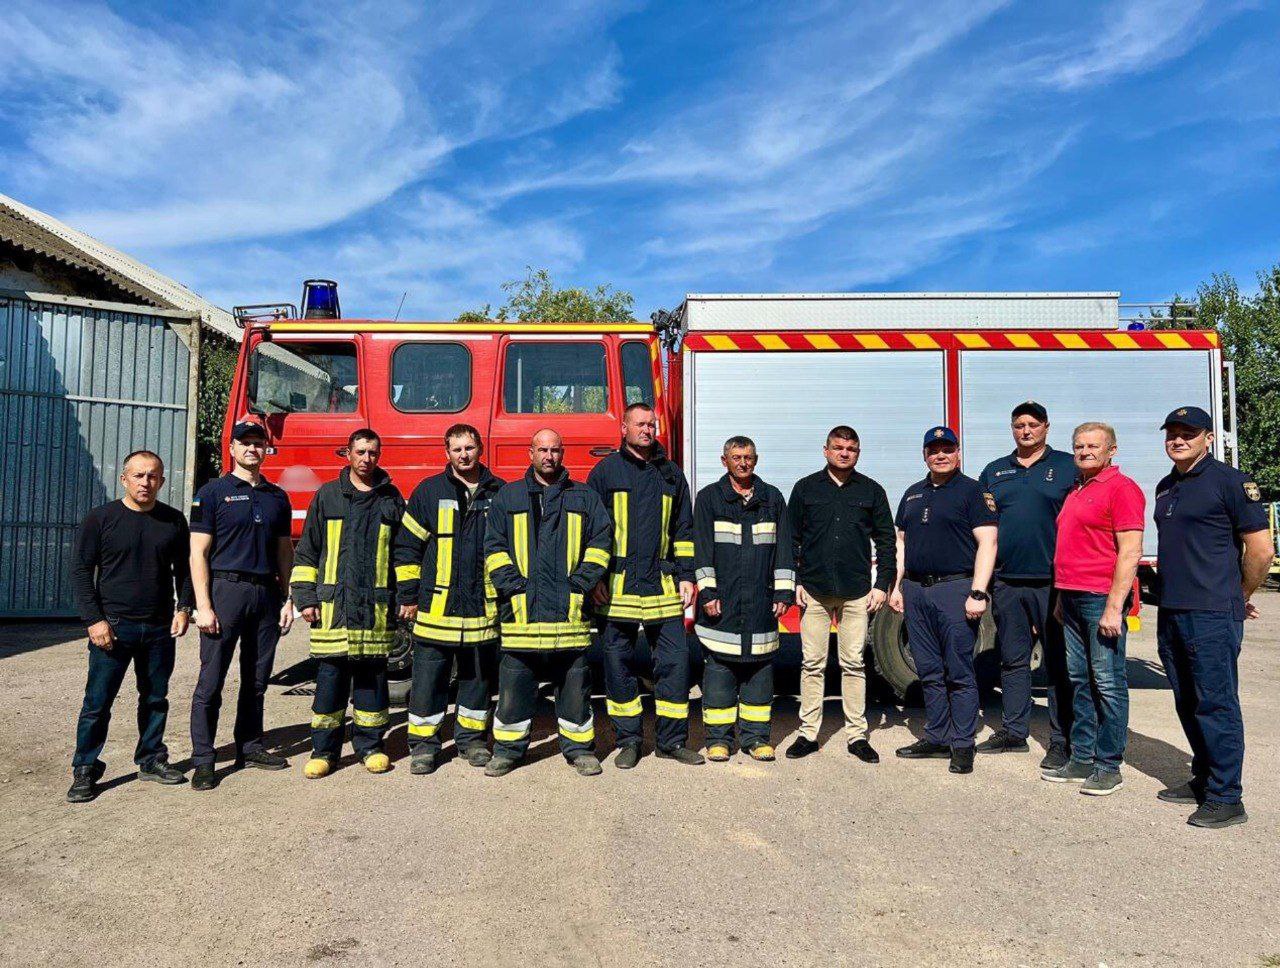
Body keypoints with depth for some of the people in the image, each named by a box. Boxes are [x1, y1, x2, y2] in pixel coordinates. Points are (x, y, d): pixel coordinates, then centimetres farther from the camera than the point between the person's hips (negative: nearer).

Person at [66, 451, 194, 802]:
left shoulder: (174, 520, 6)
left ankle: (152, 760, 26)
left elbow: (183, 569, 14)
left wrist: (183, 607, 0)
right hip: (113, 627, -3)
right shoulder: (100, 519, -2)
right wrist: (94, 619, -10)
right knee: (98, 702, 1)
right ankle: (85, 770, 14)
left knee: (156, 698, 12)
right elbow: (81, 571, -2)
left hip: (160, 629, 3)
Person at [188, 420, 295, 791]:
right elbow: (198, 553, -5)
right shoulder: (213, 492, 0)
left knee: (257, 680, 11)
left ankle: (250, 747, 22)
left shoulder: (277, 497, 13)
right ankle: (203, 760, 6)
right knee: (211, 680, -2)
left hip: (266, 594, 5)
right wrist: (203, 606, -12)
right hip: (226, 589, -4)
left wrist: (286, 599, 9)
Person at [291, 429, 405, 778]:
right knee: (329, 678, 2)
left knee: (372, 676, 7)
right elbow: (307, 550, 8)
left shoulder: (392, 500, 10)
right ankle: (324, 750, 13)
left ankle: (370, 745, 19)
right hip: (333, 605, -1)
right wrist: (305, 597, 1)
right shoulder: (327, 496, 8)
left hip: (377, 606, 1)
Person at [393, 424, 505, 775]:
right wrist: (408, 595, 0)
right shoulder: (429, 492, 2)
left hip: (483, 606, 2)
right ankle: (423, 743, 16)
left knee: (478, 675, 12)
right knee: (428, 677, 4)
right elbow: (407, 546, 3)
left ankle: (471, 737, 26)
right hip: (435, 605, -2)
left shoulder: (499, 493, 6)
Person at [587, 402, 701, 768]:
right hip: (617, 586, -2)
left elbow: (684, 531, 16)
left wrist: (685, 576, 8)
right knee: (619, 664, 4)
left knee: (674, 661, 2)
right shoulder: (605, 471, 5)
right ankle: (628, 741, 18)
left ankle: (672, 741, 14)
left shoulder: (671, 474, 14)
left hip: (663, 587, 2)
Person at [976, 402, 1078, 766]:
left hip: (1052, 582, -4)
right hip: (1007, 582, 4)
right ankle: (1013, 731, 22)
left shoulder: (1068, 467, 4)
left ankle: (1062, 742, 9)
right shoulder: (994, 471, 15)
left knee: (1058, 663, 1)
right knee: (1012, 660, 12)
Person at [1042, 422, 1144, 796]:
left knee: (1108, 683, -1)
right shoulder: (1076, 492, 19)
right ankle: (1081, 759, 20)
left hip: (1102, 599, -9)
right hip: (1072, 597, 9)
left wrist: (1114, 607, -19)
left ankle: (1108, 766, 7)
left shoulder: (1121, 487, -8)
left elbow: (1130, 551, -15)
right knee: (1080, 681, 12)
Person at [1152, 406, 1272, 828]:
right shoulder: (1166, 488, 16)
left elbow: (1261, 549, -8)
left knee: (1216, 704, -3)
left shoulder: (1230, 481, -7)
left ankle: (1226, 799, 5)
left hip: (1213, 615, -8)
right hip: (1171, 613, 8)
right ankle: (1203, 780, 27)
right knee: (1188, 704, 15)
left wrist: (1241, 597, 2)